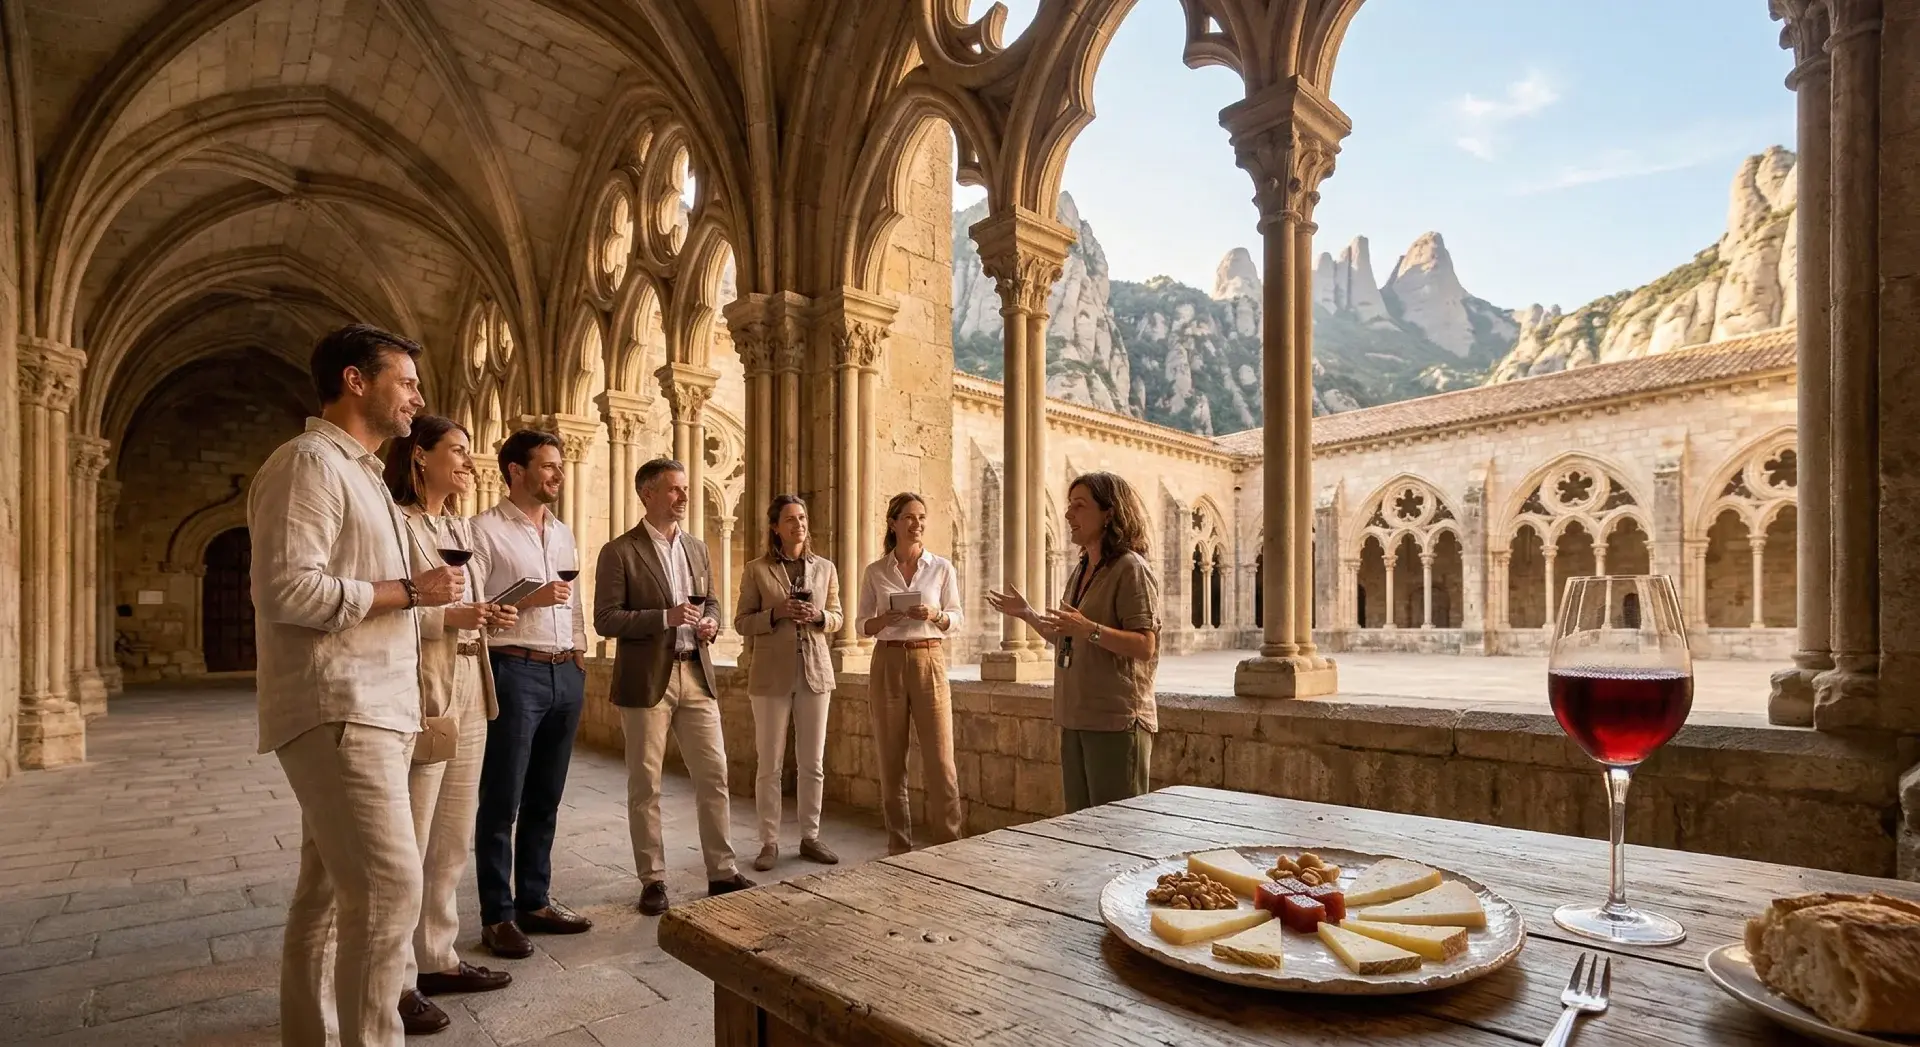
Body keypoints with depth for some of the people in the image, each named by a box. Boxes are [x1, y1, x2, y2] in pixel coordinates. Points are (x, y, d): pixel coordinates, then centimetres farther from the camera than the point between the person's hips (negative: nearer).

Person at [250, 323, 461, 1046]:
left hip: (371, 709, 10)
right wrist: (410, 590, -14)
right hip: (336, 712, -10)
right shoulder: (309, 461, -10)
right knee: (387, 883, -14)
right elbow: (289, 591, -20)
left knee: (329, 889, 14)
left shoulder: (358, 471, 21)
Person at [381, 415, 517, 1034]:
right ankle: (394, 982, 14)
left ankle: (437, 960, 27)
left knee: (453, 843, 15)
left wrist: (485, 618, 7)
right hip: (419, 700, -8)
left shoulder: (459, 529, 16)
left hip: (468, 700, 9)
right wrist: (447, 618, -23)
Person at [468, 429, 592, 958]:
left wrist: (580, 658, 11)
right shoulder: (485, 529, -5)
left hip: (565, 674, 7)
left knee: (544, 798, 13)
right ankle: (496, 916, 14)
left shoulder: (563, 533, 15)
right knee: (502, 802, 3)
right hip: (514, 672, -6)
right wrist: (527, 600, -20)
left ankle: (534, 901, 24)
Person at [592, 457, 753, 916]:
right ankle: (653, 879, 20)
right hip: (646, 681, -5)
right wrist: (665, 617, -21)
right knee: (645, 785, 6)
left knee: (714, 776, 6)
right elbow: (605, 620, -11)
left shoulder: (697, 548, 12)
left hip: (696, 676, 5)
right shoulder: (619, 551, -6)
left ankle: (722, 872, 17)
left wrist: (711, 622, -3)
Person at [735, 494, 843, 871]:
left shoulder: (825, 568, 8)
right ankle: (769, 842, 13)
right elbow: (741, 623, 0)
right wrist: (776, 613, -16)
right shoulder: (756, 570, 0)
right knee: (769, 764, 2)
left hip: (815, 672, 2)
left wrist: (818, 617, -10)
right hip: (771, 675, -2)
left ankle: (810, 837, 19)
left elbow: (836, 618, 12)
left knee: (812, 764, 7)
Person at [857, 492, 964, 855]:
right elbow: (863, 626, 6)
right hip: (887, 665, 1)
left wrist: (936, 617, -15)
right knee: (891, 762, 7)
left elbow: (956, 618, 6)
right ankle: (899, 848, 20)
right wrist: (883, 620, -15)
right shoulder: (875, 572, 4)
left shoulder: (942, 568, 2)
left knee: (941, 763, -3)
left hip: (929, 663, -1)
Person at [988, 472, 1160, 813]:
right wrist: (1028, 614, 13)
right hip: (1076, 720, 9)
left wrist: (1089, 629, -30)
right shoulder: (1080, 572, 15)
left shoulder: (1130, 568, -11)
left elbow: (1145, 646, -19)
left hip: (1116, 721, -9)